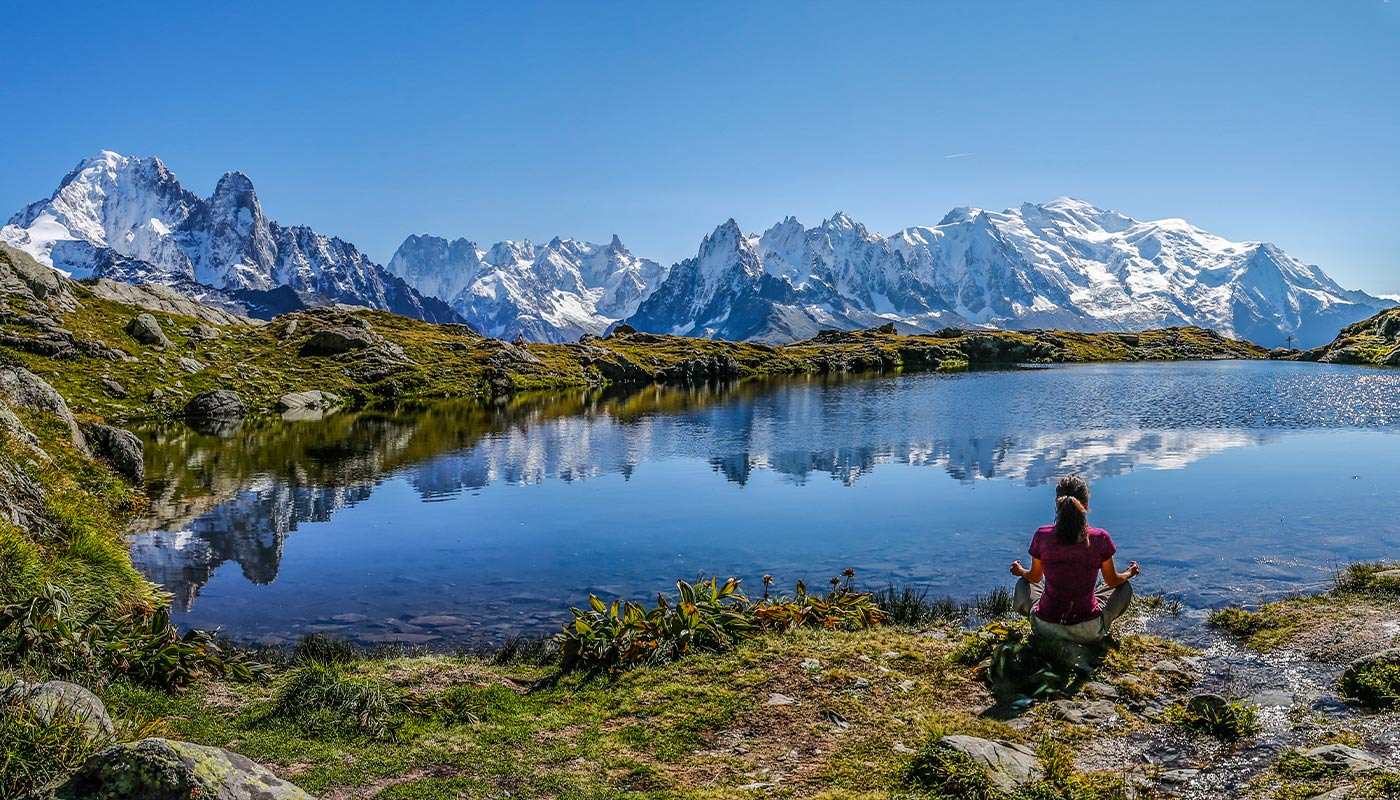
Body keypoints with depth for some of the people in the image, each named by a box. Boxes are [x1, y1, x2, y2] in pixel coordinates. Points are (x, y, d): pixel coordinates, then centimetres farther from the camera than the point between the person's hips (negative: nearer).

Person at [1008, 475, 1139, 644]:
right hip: (1089, 632, -1)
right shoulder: (1100, 538, -13)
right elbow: (1112, 581, 5)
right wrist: (1129, 574, 28)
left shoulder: (1042, 536, -11)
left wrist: (1020, 571, 31)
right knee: (1125, 586, 26)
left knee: (1022, 583, 32)